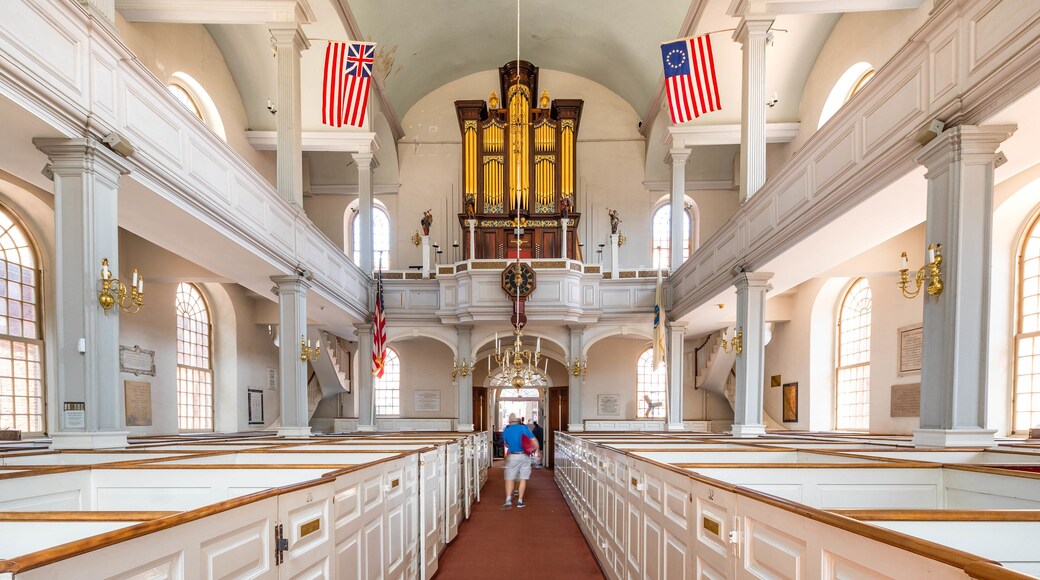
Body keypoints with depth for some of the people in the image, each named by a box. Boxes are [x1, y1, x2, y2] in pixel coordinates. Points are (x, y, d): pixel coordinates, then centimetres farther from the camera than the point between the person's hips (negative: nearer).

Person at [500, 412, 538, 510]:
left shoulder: (505, 431, 3)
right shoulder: (523, 428, -4)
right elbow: (533, 440, -8)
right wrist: (537, 450, 5)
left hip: (512, 457, 1)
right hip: (524, 456, 0)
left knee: (509, 479, 5)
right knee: (523, 479, 9)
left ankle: (508, 500, -11)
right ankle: (520, 501, 10)